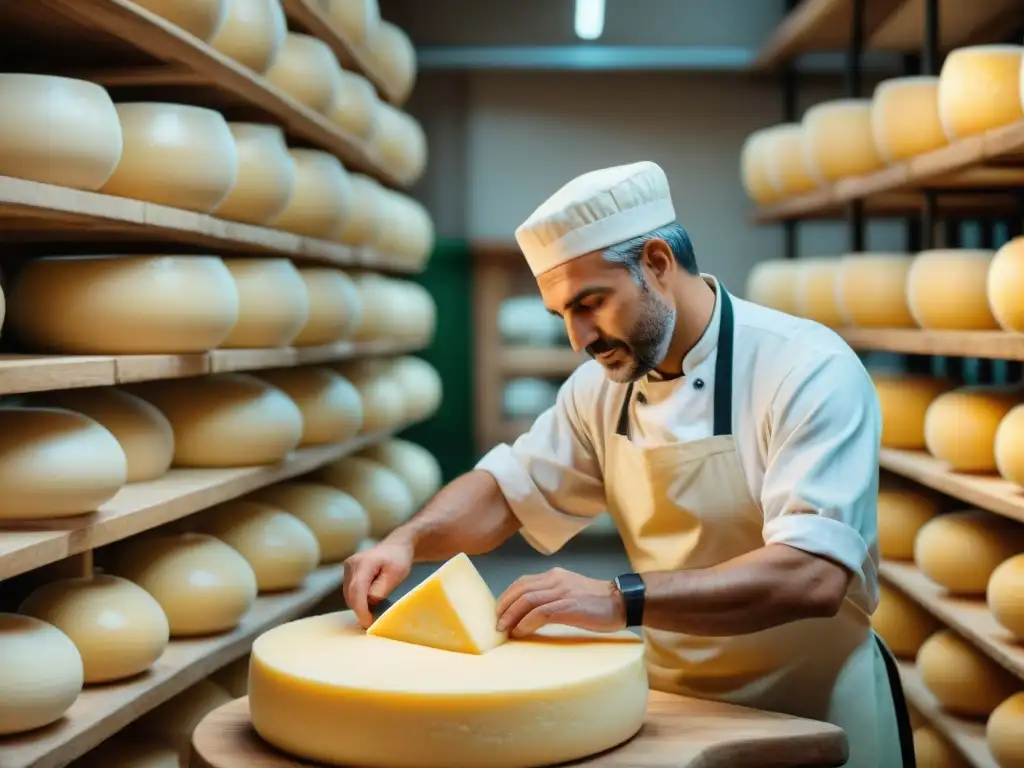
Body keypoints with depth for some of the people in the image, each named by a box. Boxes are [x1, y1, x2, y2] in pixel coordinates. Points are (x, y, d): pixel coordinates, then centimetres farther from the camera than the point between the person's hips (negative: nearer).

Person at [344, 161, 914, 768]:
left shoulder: (811, 371, -22)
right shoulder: (605, 385, -2)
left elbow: (812, 577, -31)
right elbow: (506, 489, 7)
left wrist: (621, 601, -38)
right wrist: (406, 542, -12)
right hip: (677, 712, 5)